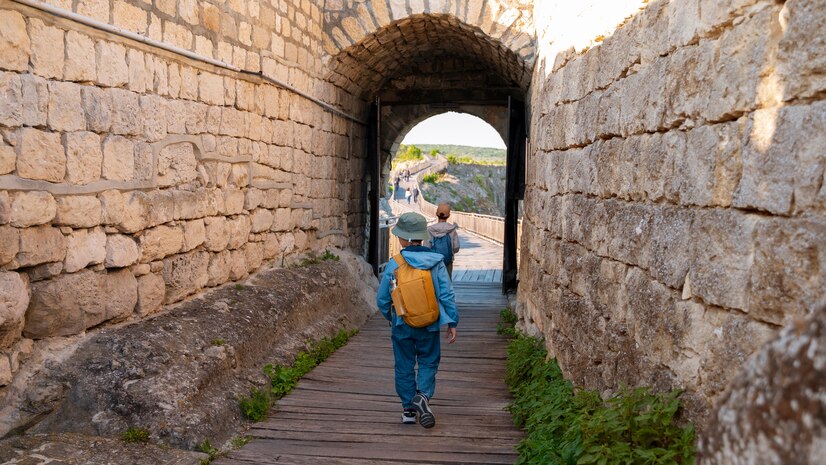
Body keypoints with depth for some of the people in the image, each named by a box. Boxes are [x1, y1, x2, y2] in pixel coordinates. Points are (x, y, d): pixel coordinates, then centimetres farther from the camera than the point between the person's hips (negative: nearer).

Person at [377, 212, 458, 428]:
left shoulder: (393, 265, -9)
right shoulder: (436, 263, -8)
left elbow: (382, 299, -2)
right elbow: (447, 295, -7)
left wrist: (390, 318, 17)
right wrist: (452, 323, 1)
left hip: (402, 326, 0)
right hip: (429, 326, 0)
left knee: (404, 366, 13)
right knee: (428, 362, 15)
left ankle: (408, 409, 18)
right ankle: (423, 395, -9)